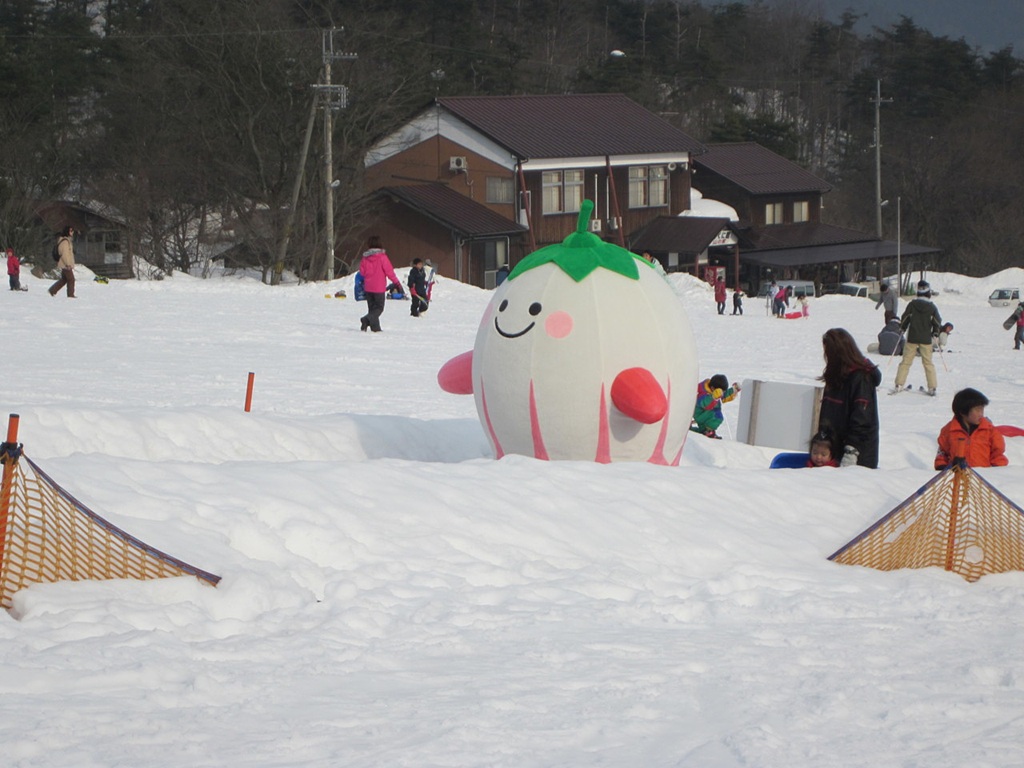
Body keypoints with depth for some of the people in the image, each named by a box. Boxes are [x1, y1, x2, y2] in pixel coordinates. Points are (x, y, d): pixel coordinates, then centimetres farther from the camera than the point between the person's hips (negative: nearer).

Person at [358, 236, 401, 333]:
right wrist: (396, 281, 2)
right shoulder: (382, 256, -11)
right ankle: (367, 319, -24)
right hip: (379, 287, -5)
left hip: (368, 287, 5)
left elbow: (362, 271, 9)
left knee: (372, 307, 14)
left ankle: (375, 327, 8)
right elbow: (389, 270, -10)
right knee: (379, 307, 0)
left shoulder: (365, 257, 2)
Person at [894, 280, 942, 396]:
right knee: (928, 363, 8)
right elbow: (937, 323, -1)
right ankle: (932, 387, 5)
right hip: (926, 339, 0)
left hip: (912, 338, 0)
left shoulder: (912, 304, -6)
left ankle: (899, 384, 4)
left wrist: (902, 329, 18)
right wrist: (935, 333, 17)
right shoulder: (932, 307, -6)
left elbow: (905, 318, 0)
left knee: (906, 361, 8)